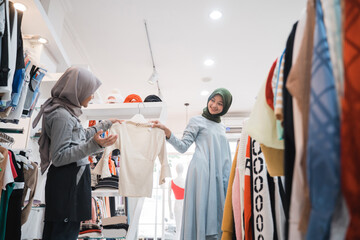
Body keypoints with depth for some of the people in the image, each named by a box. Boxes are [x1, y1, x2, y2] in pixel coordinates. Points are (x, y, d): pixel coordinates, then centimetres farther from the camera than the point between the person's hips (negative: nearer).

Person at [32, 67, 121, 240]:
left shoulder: (68, 112, 12)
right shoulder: (61, 115, -18)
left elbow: (81, 136, 28)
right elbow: (58, 157, -21)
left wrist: (106, 124, 35)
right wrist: (93, 145, -30)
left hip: (74, 179, 10)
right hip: (67, 182, -10)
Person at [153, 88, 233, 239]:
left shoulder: (221, 127, 23)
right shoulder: (197, 121, 6)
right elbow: (183, 147, -4)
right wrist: (166, 131, -18)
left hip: (219, 177, 6)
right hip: (202, 173, -6)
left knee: (217, 213, 3)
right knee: (203, 211, -9)